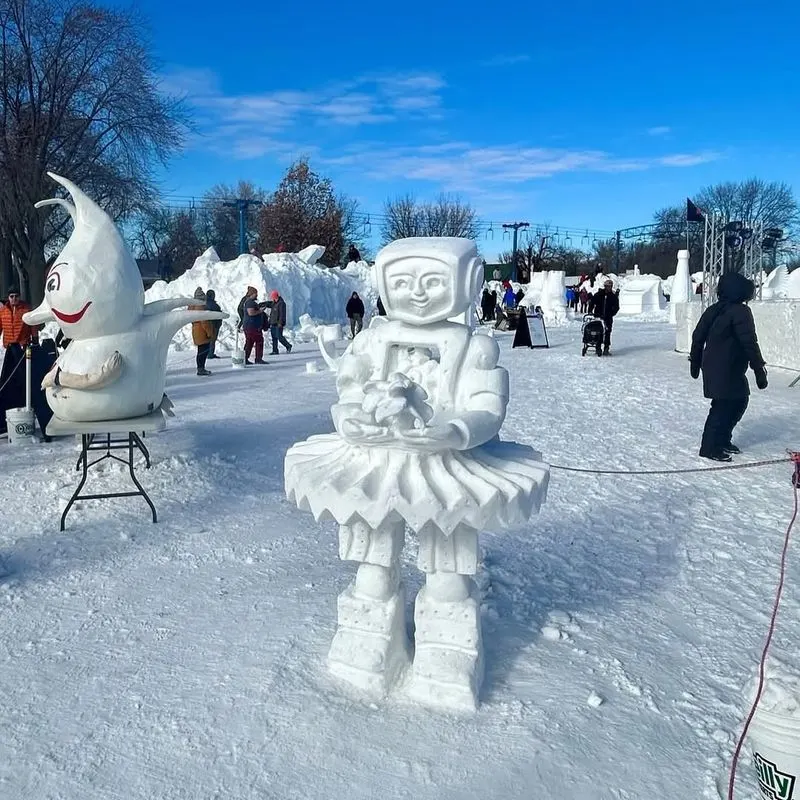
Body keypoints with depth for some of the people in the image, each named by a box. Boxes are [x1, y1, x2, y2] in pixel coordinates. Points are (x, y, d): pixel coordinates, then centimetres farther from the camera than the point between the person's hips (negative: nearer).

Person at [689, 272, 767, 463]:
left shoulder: (712, 310, 11)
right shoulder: (740, 311, -13)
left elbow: (697, 337, 14)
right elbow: (749, 343, -17)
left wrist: (695, 363, 24)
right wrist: (759, 370, -12)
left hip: (711, 367, 9)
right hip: (728, 370, -9)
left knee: (739, 400, 19)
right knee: (724, 405, -2)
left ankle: (722, 440, 25)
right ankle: (710, 447, 1)